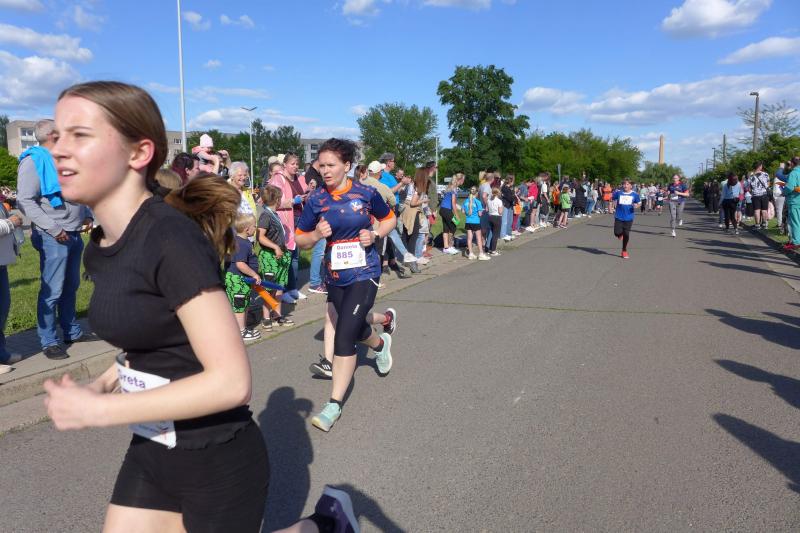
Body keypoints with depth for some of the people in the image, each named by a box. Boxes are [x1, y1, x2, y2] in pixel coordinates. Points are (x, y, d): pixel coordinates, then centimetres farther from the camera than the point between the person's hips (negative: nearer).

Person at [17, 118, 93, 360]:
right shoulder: (34, 161, -8)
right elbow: (25, 201, -15)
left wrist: (86, 215, 12)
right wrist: (53, 228, -20)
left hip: (74, 234, 8)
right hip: (53, 237, -8)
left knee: (70, 287, 15)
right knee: (52, 290, -4)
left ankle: (72, 331, 26)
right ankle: (48, 341, 4)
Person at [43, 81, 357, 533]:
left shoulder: (171, 237, -25)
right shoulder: (102, 245, 1)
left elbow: (232, 381, -28)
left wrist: (96, 410, -22)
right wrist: (104, 383, 1)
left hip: (217, 463, -7)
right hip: (151, 452, 8)